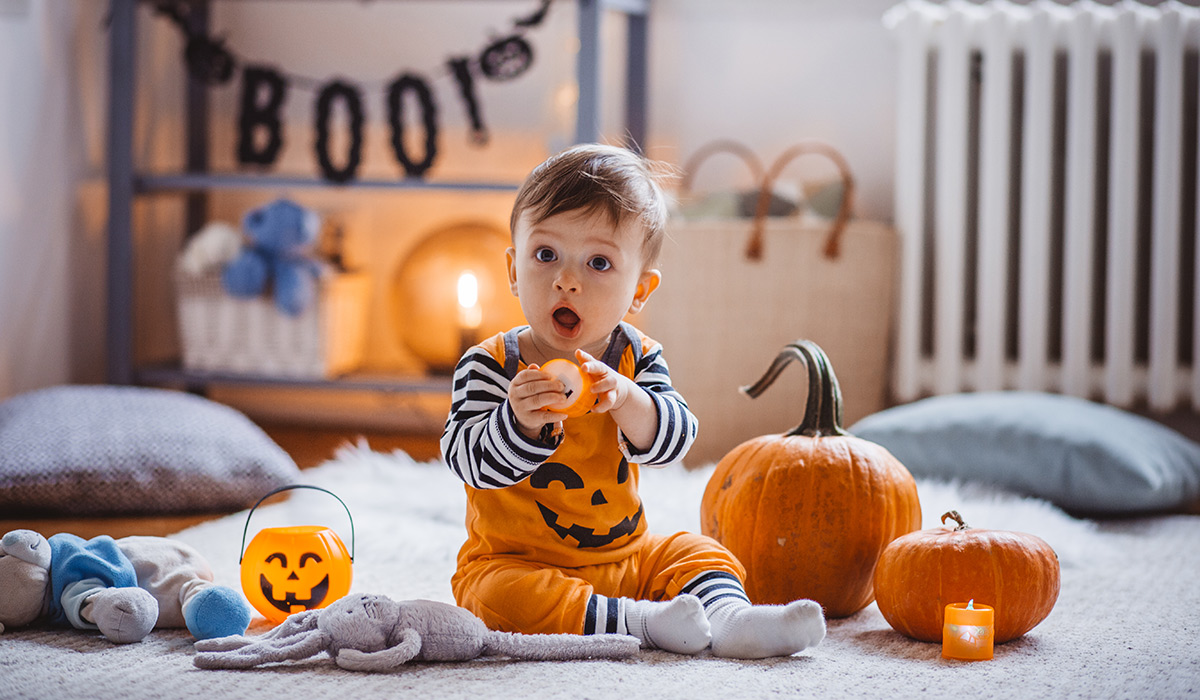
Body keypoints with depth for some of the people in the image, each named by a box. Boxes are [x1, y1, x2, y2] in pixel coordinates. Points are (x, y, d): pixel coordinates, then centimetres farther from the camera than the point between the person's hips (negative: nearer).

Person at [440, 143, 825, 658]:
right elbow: (469, 460, -20)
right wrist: (520, 422, -40)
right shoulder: (490, 364, -11)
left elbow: (672, 440, -15)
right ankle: (638, 621, -33)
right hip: (515, 562, -4)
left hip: (623, 556, 4)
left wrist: (625, 400, -36)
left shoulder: (635, 358, -2)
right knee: (500, 596, -32)